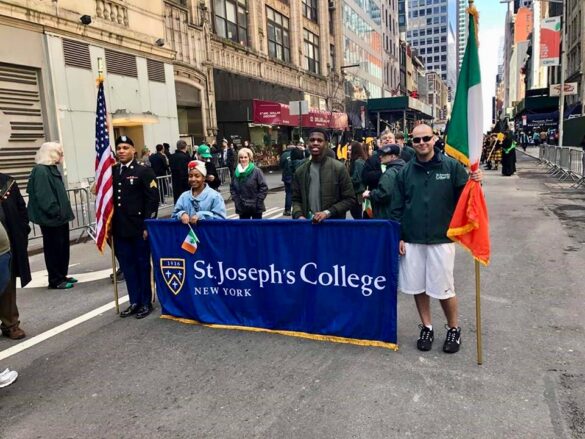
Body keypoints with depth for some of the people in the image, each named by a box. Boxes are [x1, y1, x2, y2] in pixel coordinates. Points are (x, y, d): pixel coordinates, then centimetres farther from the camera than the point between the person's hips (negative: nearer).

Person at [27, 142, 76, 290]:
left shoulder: (52, 169, 14)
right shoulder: (41, 171, -16)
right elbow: (43, 196, -23)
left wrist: (64, 212, 16)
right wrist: (56, 213, -20)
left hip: (60, 217, 10)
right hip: (51, 218, -10)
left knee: (63, 247, 15)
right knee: (54, 249, -1)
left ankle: (62, 276, 26)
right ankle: (55, 280, 9)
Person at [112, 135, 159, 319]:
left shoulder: (144, 171, -4)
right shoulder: (112, 171, 9)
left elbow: (153, 199, -9)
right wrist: (110, 225, 5)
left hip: (139, 228, -4)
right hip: (120, 229, 5)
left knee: (143, 265, 6)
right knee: (127, 266, 11)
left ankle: (146, 302, 18)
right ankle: (134, 301, 23)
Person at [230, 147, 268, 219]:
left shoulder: (256, 171, -10)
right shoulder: (236, 172, 3)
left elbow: (264, 187, -11)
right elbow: (232, 187, 13)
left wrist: (258, 201, -14)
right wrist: (236, 199, 1)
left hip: (256, 207, -4)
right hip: (242, 207, 4)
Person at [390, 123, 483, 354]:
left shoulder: (452, 166, -4)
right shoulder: (405, 171, 3)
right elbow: (397, 207, 6)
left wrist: (474, 184, -22)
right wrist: (398, 236, 2)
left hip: (441, 239, -2)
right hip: (412, 240, 3)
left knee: (443, 289, 3)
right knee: (418, 287, 11)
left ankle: (454, 329, 27)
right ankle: (427, 328, 31)